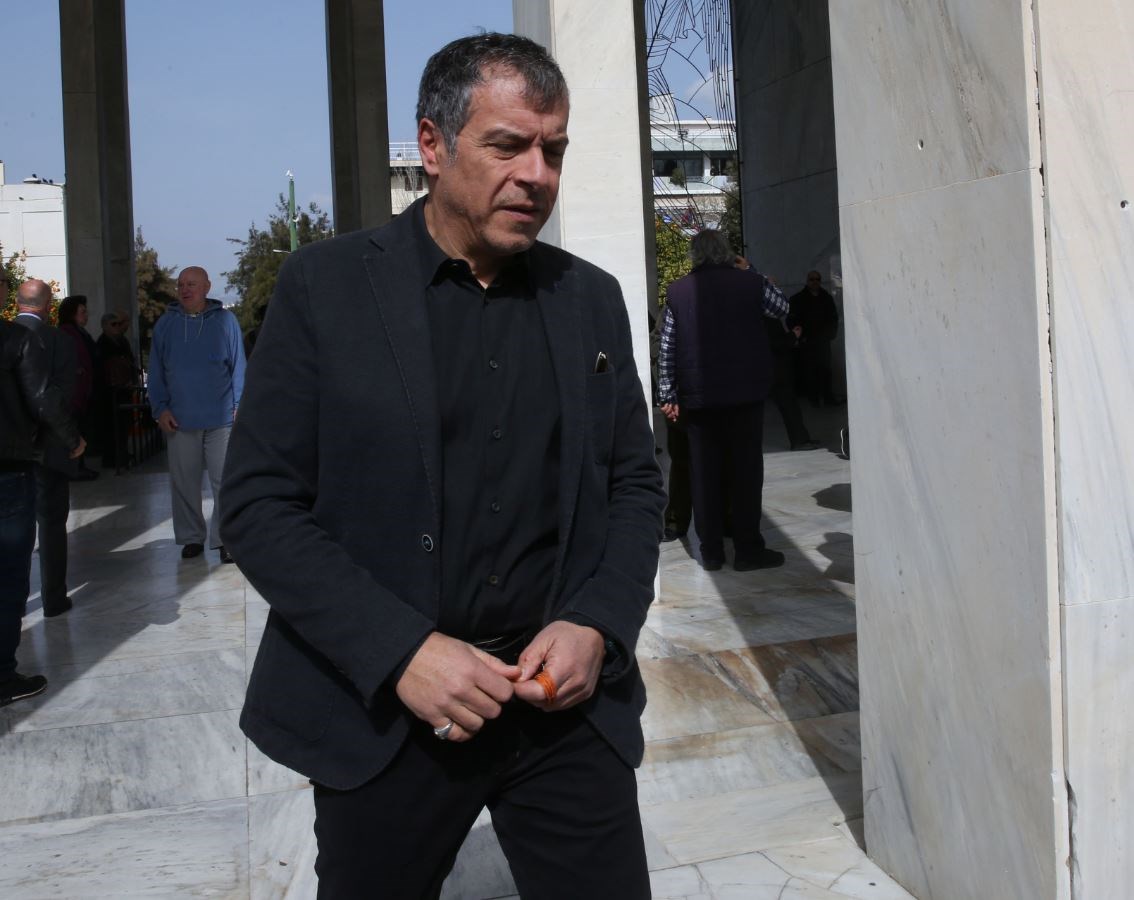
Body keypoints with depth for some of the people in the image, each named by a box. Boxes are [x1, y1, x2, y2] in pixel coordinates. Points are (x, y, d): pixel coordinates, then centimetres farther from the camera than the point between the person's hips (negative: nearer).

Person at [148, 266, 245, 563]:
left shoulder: (225, 320, 1)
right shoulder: (165, 324, 6)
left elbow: (238, 366, 2)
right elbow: (156, 371, 8)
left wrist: (240, 405, -4)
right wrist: (160, 408, 0)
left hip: (220, 417, -2)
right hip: (179, 419, 2)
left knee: (224, 482, 0)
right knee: (183, 483, 8)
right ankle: (191, 537, 20)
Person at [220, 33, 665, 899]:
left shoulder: (592, 297, 6)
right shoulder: (325, 285, -5)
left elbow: (635, 484, 10)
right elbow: (259, 504, -7)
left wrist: (598, 625, -7)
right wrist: (400, 651, -16)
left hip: (567, 696, 3)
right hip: (383, 710, -2)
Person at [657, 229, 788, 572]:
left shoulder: (677, 291, 2)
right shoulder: (748, 282, -1)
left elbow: (667, 349, 2)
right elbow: (782, 307, 18)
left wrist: (668, 395, 7)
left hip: (697, 396, 2)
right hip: (745, 391, -2)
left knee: (705, 474, 6)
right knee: (745, 470, 3)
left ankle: (711, 552, 10)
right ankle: (747, 549, 5)